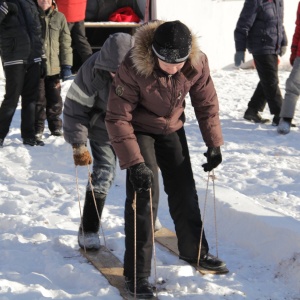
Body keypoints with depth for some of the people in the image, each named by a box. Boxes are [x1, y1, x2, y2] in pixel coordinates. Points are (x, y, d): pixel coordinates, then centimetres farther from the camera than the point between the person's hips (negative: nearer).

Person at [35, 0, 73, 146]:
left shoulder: (59, 17, 3)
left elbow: (65, 43, 5)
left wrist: (66, 66, 1)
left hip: (54, 68, 2)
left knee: (55, 101, 12)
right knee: (38, 101, 1)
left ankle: (56, 127, 28)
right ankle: (37, 131, 11)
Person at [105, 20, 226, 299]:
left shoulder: (197, 63, -23)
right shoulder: (133, 68, -35)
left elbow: (207, 104, -6)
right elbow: (117, 118, -30)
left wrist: (214, 143, -8)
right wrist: (134, 162, -35)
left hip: (172, 128, 4)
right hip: (139, 129, -4)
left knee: (184, 190, 12)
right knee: (143, 196, -12)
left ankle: (194, 250, 34)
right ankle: (137, 273, -4)